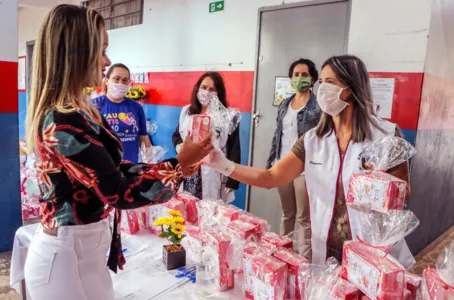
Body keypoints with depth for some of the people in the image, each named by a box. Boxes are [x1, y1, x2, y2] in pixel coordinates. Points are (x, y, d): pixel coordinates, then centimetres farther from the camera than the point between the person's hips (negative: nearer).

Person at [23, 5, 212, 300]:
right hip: (70, 255, -8)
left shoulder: (75, 111, 4)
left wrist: (176, 165, 3)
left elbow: (111, 169, 5)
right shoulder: (65, 121, -25)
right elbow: (120, 193, -23)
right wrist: (178, 165, -13)